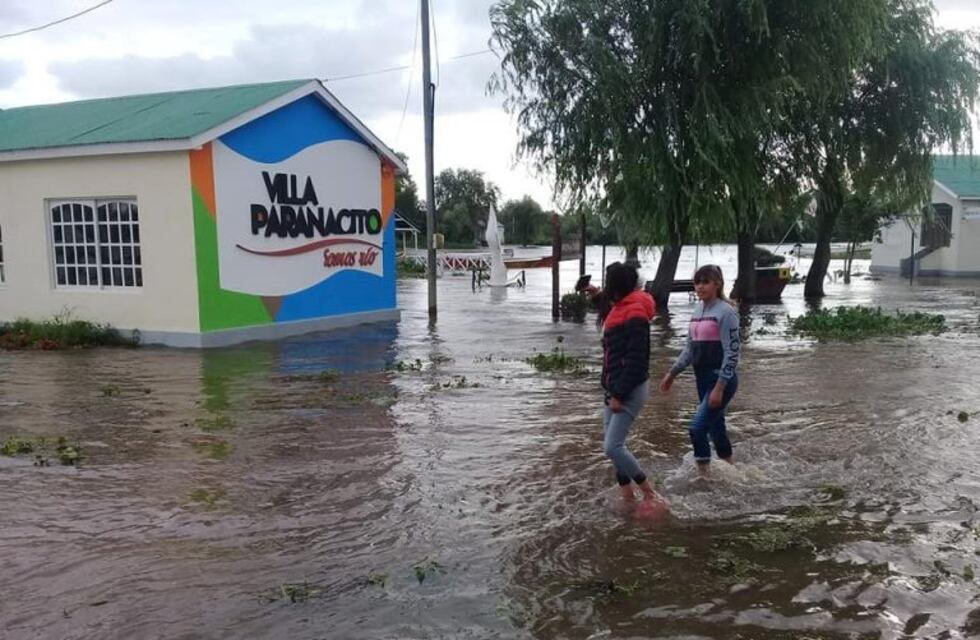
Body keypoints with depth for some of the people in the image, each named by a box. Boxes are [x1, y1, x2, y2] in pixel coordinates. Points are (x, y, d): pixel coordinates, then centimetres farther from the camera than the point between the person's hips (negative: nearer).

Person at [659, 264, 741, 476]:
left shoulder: (725, 311, -12)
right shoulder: (698, 311, 10)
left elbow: (732, 352, -16)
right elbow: (690, 348, 17)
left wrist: (720, 387, -21)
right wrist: (672, 373, 13)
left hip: (721, 380, -8)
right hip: (703, 379, 8)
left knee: (698, 427, -13)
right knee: (715, 428, 14)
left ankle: (703, 474, 0)